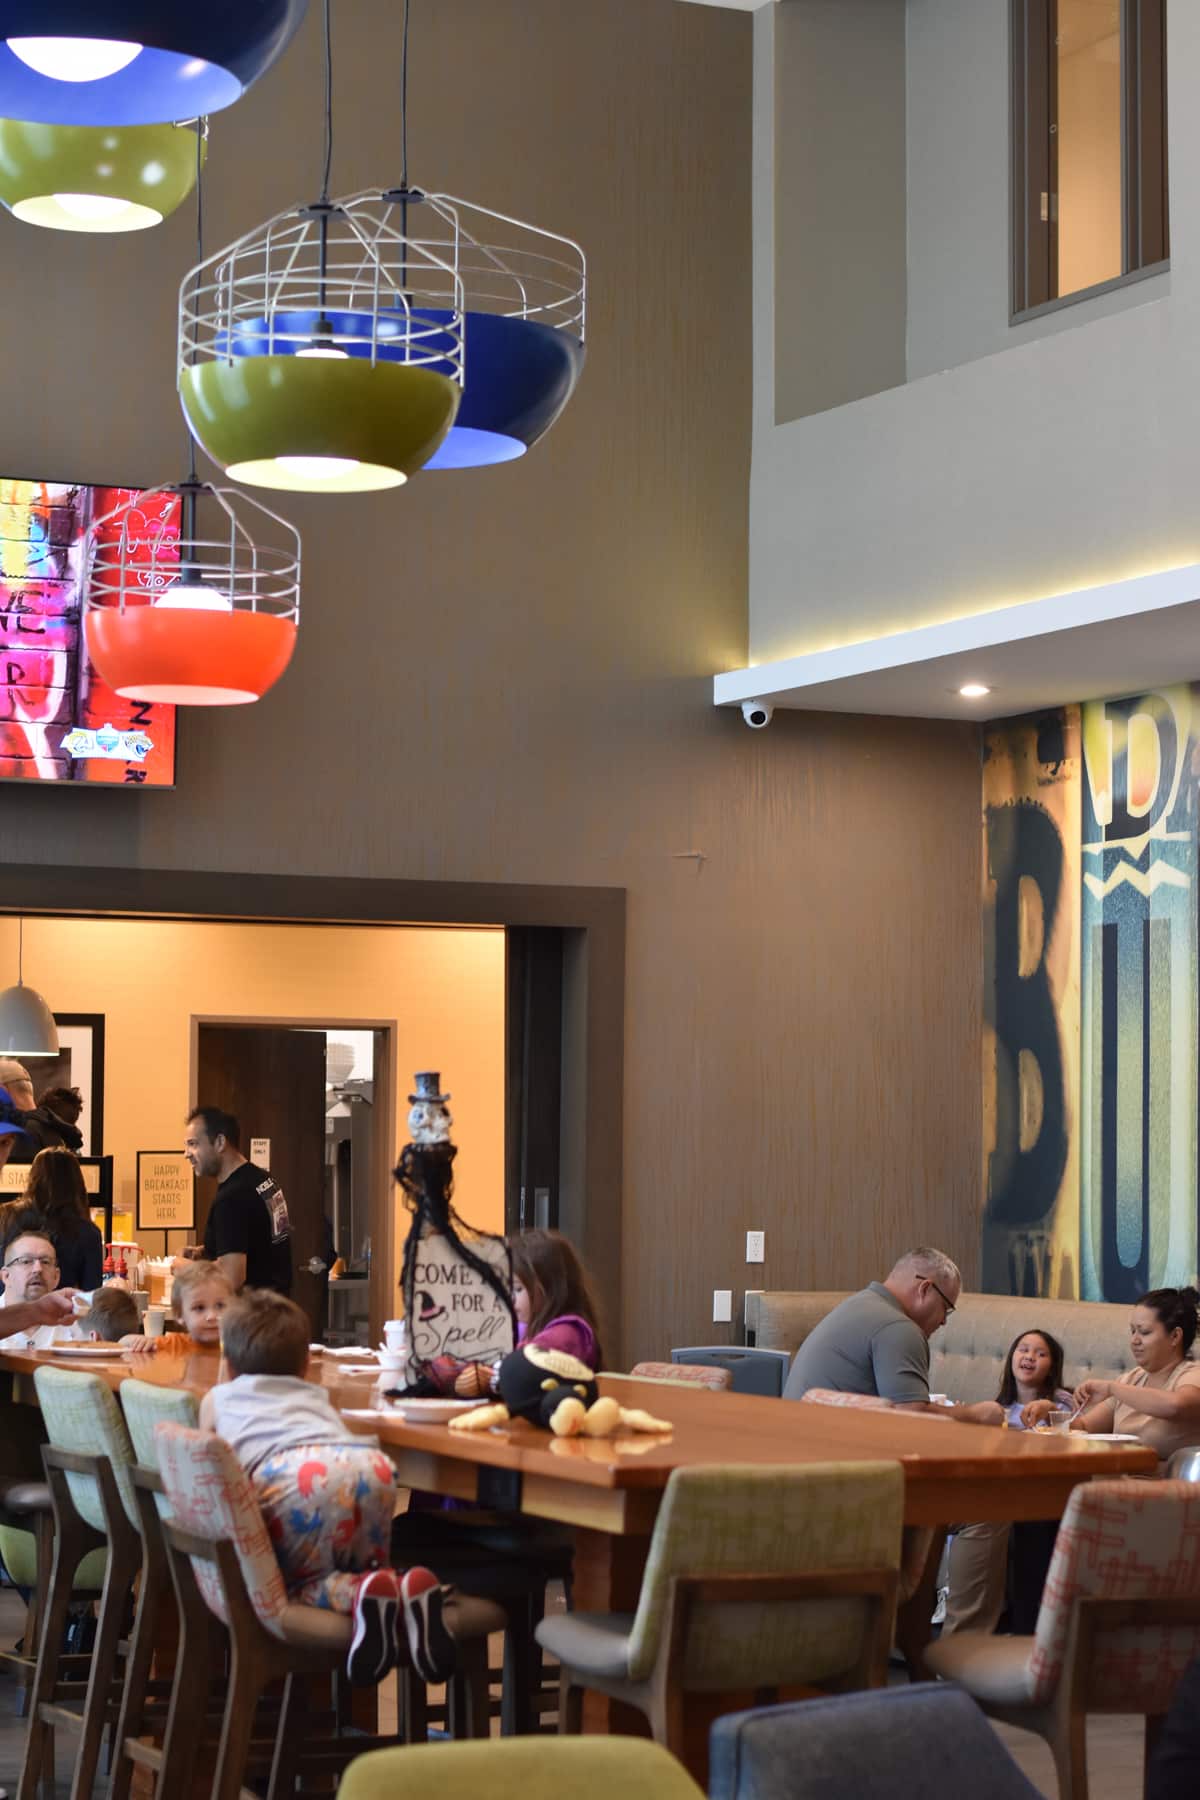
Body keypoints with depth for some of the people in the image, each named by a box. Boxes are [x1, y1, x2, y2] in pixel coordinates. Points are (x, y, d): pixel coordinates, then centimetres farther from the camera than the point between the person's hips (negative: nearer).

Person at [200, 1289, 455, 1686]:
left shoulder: (218, 1399, 36)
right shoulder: (316, 1396, 42)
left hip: (293, 1474, -3)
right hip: (369, 1463, 3)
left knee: (295, 1581, 15)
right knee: (360, 1568, 25)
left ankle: (360, 1593, -19)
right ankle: (411, 1589, -10)